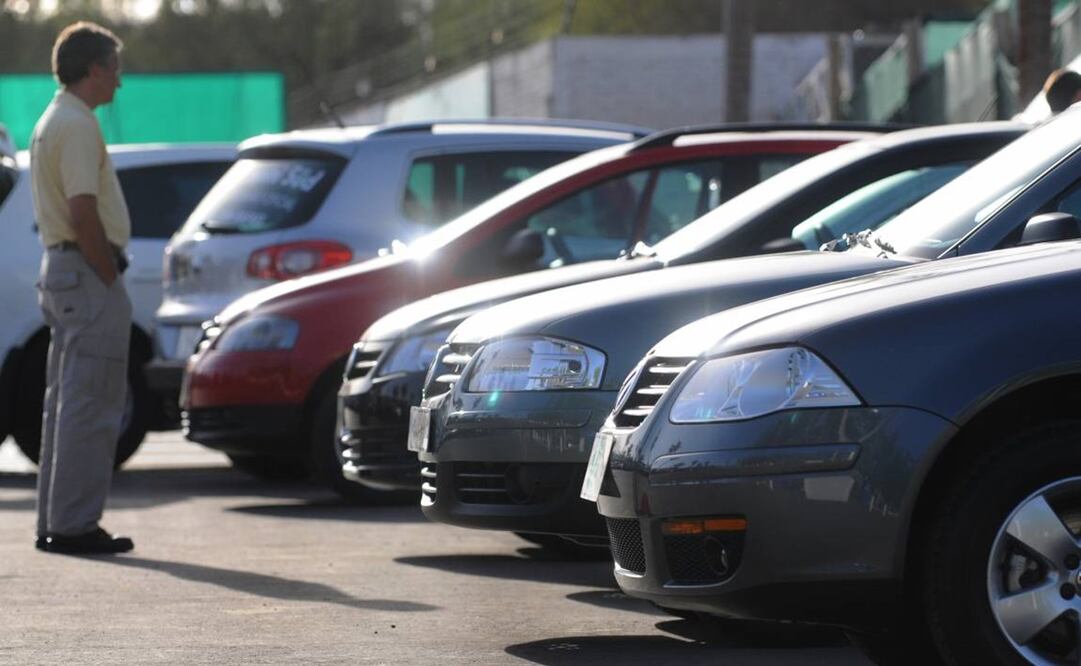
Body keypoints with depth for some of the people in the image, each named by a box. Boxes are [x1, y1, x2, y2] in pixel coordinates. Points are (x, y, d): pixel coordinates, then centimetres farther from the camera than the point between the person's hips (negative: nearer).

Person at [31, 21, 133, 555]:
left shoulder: (50, 122, 17)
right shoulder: (77, 126, -16)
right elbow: (84, 214, -23)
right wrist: (109, 278, -15)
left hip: (60, 269, 11)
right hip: (88, 272, -11)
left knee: (66, 403, 13)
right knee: (91, 406, -8)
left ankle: (54, 522, 17)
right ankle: (74, 525, -9)